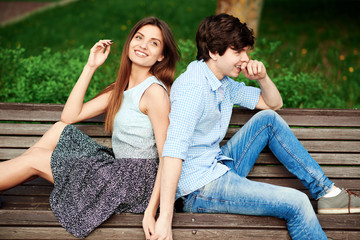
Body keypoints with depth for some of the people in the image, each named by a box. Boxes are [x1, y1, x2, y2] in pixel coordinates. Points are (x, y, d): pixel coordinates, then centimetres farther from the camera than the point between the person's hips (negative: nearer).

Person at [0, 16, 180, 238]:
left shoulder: (154, 91, -16)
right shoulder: (122, 87, 10)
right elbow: (69, 116, 5)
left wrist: (151, 211, -26)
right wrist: (91, 67, 2)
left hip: (136, 182, -8)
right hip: (119, 167, 8)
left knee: (35, 160, -2)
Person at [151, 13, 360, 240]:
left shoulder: (223, 83, 9)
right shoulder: (193, 87, -20)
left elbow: (274, 103, 20)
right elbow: (174, 150, -30)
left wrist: (263, 77, -3)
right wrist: (165, 219, -35)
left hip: (219, 168, 10)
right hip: (200, 189, -10)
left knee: (268, 119, 8)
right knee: (295, 203, -19)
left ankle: (326, 192, 11)